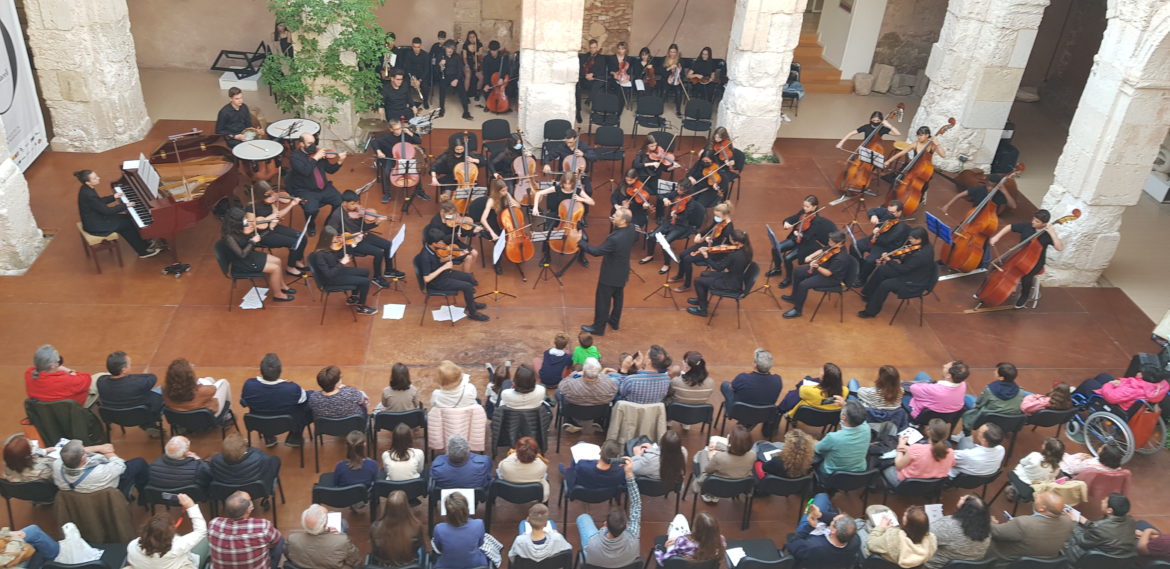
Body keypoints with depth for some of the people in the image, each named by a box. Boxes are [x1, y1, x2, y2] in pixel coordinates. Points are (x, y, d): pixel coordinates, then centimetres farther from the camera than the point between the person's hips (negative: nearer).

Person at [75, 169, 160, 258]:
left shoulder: (87, 189, -1)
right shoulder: (88, 195, -31)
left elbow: (99, 202, 15)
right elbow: (106, 210, -25)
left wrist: (113, 197, 11)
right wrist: (125, 206, -18)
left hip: (93, 219, 10)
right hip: (95, 226, -10)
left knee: (126, 218, 11)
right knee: (128, 223, -2)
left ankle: (143, 246, 16)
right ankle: (143, 251, 10)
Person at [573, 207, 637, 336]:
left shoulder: (614, 238, -38)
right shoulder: (631, 231, -13)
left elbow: (596, 251, -30)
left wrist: (579, 240, -27)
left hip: (610, 274, -8)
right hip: (623, 272, 8)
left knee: (603, 300, 10)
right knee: (617, 296, 25)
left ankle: (598, 327, 25)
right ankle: (614, 321, 44)